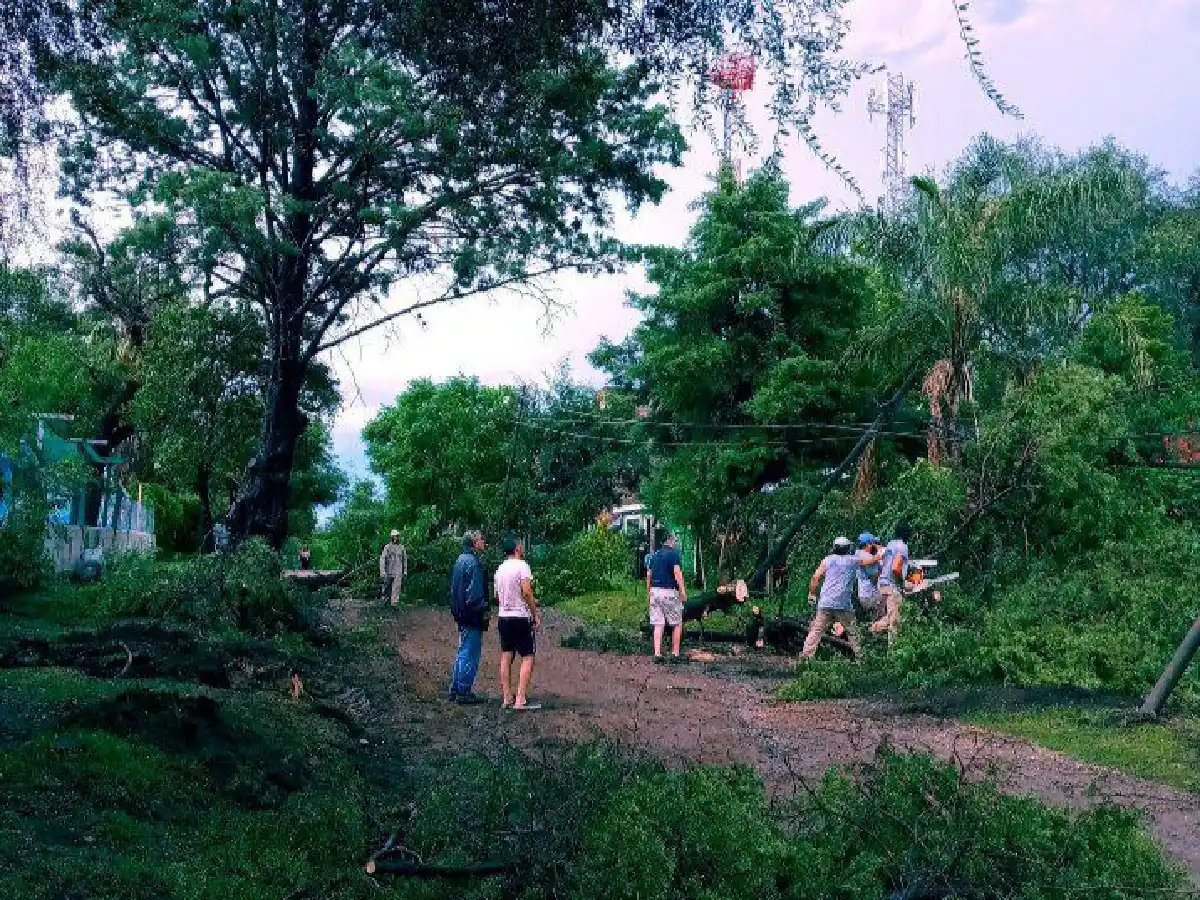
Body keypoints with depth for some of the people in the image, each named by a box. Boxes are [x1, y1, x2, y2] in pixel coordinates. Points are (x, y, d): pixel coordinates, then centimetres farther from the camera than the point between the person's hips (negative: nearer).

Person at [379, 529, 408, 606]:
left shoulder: (401, 547, 6)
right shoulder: (387, 547, -5)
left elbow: (405, 559, 15)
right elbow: (382, 559, -9)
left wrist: (405, 571, 13)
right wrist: (382, 573, -15)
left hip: (398, 573, 2)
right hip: (388, 572, -2)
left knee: (396, 590, -4)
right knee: (387, 588, 8)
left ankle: (394, 604, -3)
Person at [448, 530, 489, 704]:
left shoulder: (460, 560, 14)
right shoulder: (473, 563, -17)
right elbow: (475, 593, -21)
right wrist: (483, 611, -12)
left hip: (462, 616, 10)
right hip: (472, 617, -10)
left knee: (463, 653, 17)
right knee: (470, 655, -4)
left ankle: (455, 690, 22)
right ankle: (464, 693, 0)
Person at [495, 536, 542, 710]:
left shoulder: (500, 569, 11)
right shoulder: (521, 566, -11)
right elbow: (527, 591, -21)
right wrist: (536, 613, -12)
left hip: (503, 617, 7)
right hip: (521, 617, -7)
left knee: (506, 657, 10)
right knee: (528, 657, -2)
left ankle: (507, 698, 12)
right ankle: (520, 699, -10)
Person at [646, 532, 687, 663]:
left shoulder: (654, 555, 13)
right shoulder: (674, 554, -6)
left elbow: (648, 575, 14)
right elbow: (677, 573, -15)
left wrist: (648, 592, 21)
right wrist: (683, 592, -12)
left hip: (655, 591, 5)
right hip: (669, 592, -5)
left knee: (658, 625, 5)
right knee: (677, 624, 7)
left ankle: (657, 654, 0)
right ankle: (675, 654, 7)